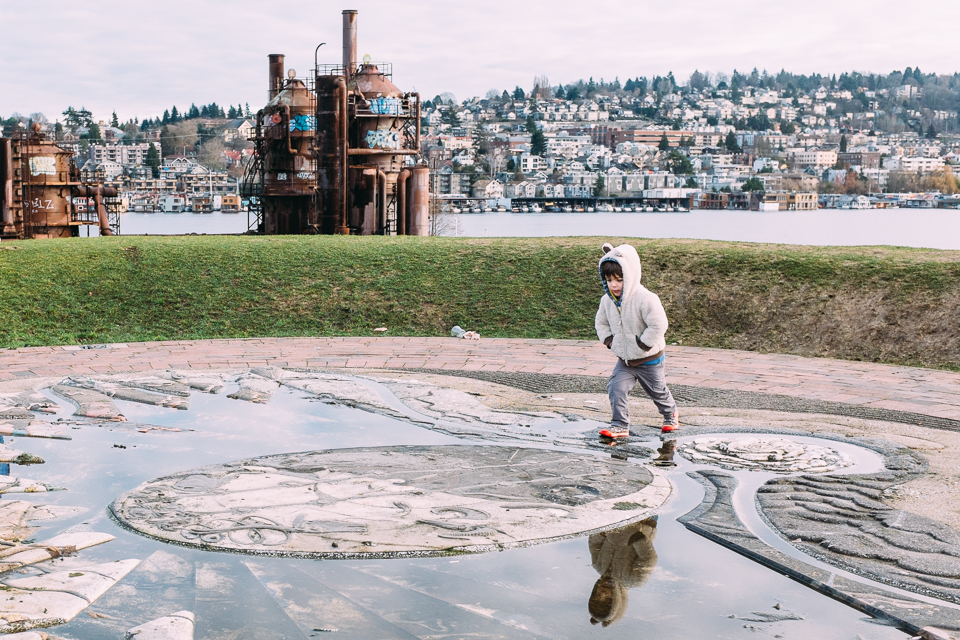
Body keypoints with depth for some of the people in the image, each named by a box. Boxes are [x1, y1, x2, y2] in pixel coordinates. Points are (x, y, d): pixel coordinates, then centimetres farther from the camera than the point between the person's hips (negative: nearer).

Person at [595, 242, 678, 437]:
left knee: (658, 391, 15)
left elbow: (658, 325, -28)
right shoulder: (607, 300, -6)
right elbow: (601, 323, 9)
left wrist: (641, 345, -24)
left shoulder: (646, 299, -27)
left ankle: (670, 415, 44)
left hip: (649, 359, -5)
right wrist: (610, 341, -5)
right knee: (615, 388, -12)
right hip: (624, 360, 5)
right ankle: (620, 426, -2)